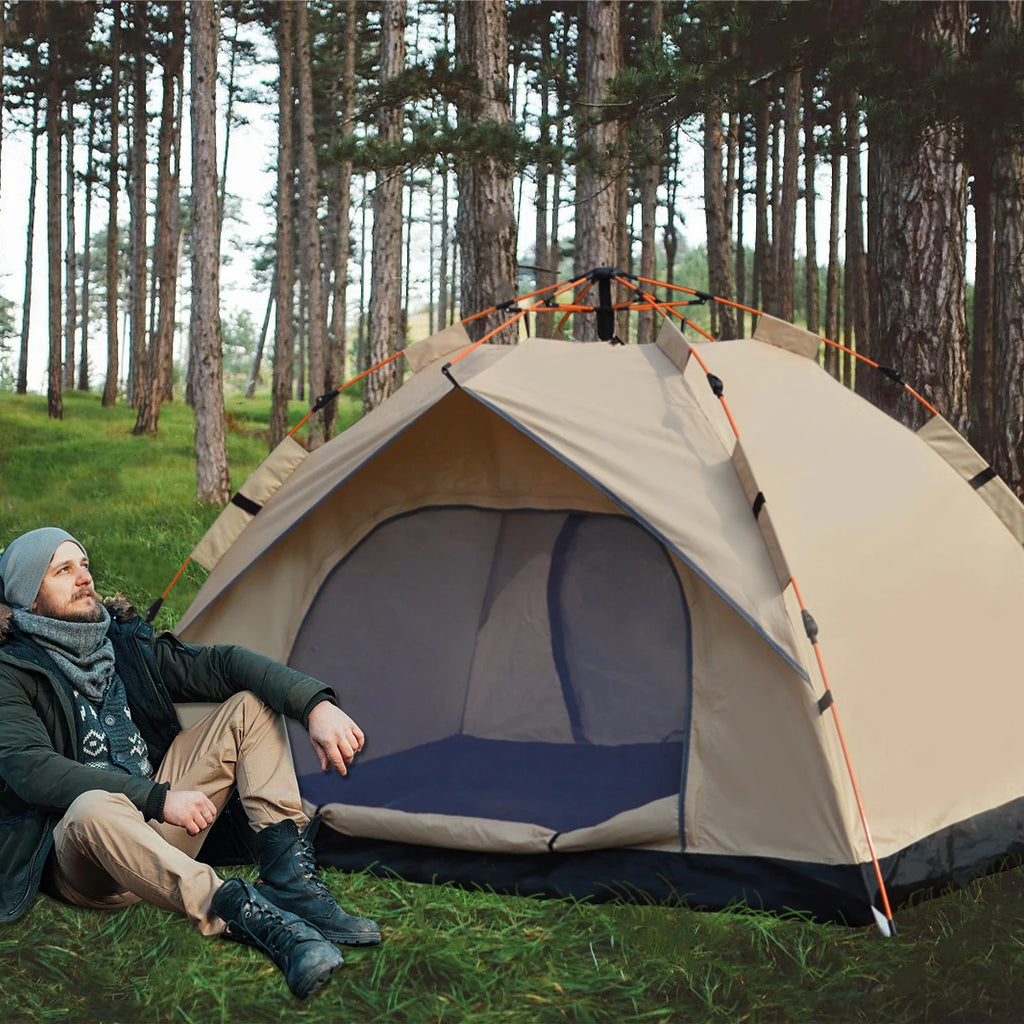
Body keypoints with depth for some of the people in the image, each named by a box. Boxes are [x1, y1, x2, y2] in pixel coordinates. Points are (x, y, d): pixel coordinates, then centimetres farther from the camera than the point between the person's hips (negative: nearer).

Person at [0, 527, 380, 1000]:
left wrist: (316, 704, -19)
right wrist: (157, 799, -27)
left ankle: (292, 884, -19)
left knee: (250, 704, -4)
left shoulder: (126, 643, 9)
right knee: (94, 807, -42)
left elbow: (220, 663, -1)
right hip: (81, 861, -6)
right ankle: (252, 916, -46)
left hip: (156, 832, 6)